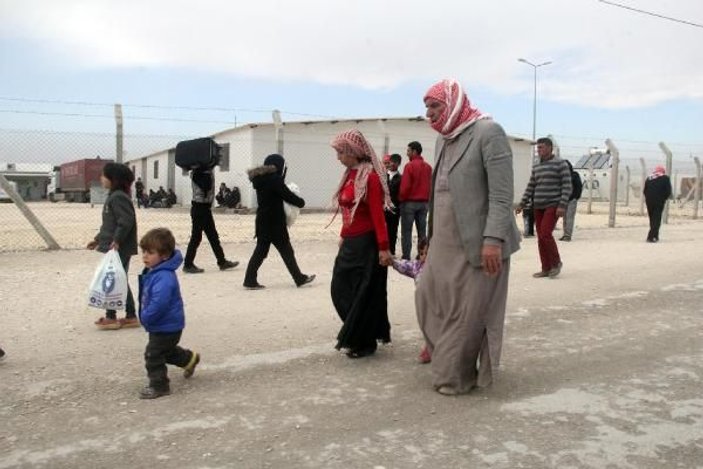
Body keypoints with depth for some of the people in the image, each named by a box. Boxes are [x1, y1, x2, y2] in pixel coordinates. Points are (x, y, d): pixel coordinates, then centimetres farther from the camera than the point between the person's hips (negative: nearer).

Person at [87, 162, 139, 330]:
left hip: (119, 248, -10)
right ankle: (131, 316, 20)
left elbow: (126, 221, -25)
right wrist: (98, 239, 24)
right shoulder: (113, 196, 15)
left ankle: (111, 317, 6)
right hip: (115, 248, 10)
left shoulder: (118, 197, -16)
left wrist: (116, 240, -29)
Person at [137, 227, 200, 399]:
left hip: (166, 326, -10)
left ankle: (159, 385, 13)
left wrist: (146, 317, -24)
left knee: (153, 355, -1)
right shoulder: (152, 272, 3)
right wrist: (145, 317, 13)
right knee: (167, 350, 28)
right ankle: (190, 359, 49)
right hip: (165, 324, 10)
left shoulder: (164, 277, -30)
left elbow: (159, 303, -37)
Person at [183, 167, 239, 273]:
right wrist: (208, 173, -19)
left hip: (205, 207, 9)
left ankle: (222, 261, 21)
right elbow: (206, 186, -26)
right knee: (196, 237, -2)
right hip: (199, 207, -9)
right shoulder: (198, 172, -16)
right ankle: (188, 265, 6)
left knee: (213, 236, 14)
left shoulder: (206, 170, 10)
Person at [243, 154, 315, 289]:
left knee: (260, 250, 10)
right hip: (275, 222, -8)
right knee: (286, 251, 3)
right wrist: (301, 202, 3)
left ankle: (250, 281, 9)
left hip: (263, 222, 8)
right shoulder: (275, 180, -17)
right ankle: (299, 278, 14)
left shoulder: (260, 179, 9)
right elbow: (289, 197, -15)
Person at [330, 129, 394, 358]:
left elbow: (377, 214, -19)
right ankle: (355, 335, 29)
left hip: (366, 243, -9)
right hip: (350, 243, 9)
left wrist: (383, 247, -21)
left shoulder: (370, 176, -15)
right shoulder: (349, 174, 10)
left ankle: (364, 343, 19)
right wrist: (343, 236, 18)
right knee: (341, 290, 13)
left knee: (364, 294, 3)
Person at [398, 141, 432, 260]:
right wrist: (427, 199, 15)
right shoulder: (428, 167, 7)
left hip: (409, 202, -5)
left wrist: (401, 199, 0)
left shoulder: (409, 165, -11)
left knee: (406, 232, 0)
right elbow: (430, 185, 7)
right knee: (422, 231, 9)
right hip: (424, 203, 5)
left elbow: (405, 186, -14)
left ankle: (406, 257, -1)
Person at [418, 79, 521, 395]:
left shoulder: (488, 132, -10)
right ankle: (443, 352, 35)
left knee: (468, 314, 4)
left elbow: (501, 193, -16)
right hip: (444, 244, 8)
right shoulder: (443, 140, 13)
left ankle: (457, 376, 21)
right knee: (428, 297, 12)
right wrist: (431, 238, 16)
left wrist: (493, 238, -24)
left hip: (478, 244, -7)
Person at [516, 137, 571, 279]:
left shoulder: (560, 164, -5)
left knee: (545, 234, -15)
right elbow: (530, 187, 16)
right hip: (538, 207, 6)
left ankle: (556, 262, 5)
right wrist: (522, 204, 8)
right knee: (541, 238, 4)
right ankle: (546, 269, 11)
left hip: (553, 206, -6)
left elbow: (567, 186, -10)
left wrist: (562, 205, -18)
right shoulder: (536, 167, 14)